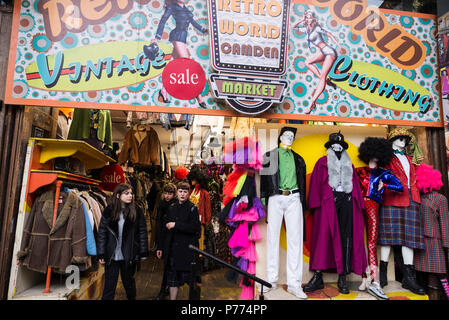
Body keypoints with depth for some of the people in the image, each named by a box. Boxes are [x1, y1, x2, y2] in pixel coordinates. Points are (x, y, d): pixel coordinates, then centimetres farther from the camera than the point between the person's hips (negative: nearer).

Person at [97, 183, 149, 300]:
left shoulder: (137, 211, -4)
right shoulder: (108, 211, -4)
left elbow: (142, 232, -1)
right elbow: (102, 233, -1)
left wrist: (143, 253, -4)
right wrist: (101, 254, -4)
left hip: (129, 256, 0)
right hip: (111, 255, 0)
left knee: (129, 282, 18)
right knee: (109, 285, 7)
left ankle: (132, 298, 40)